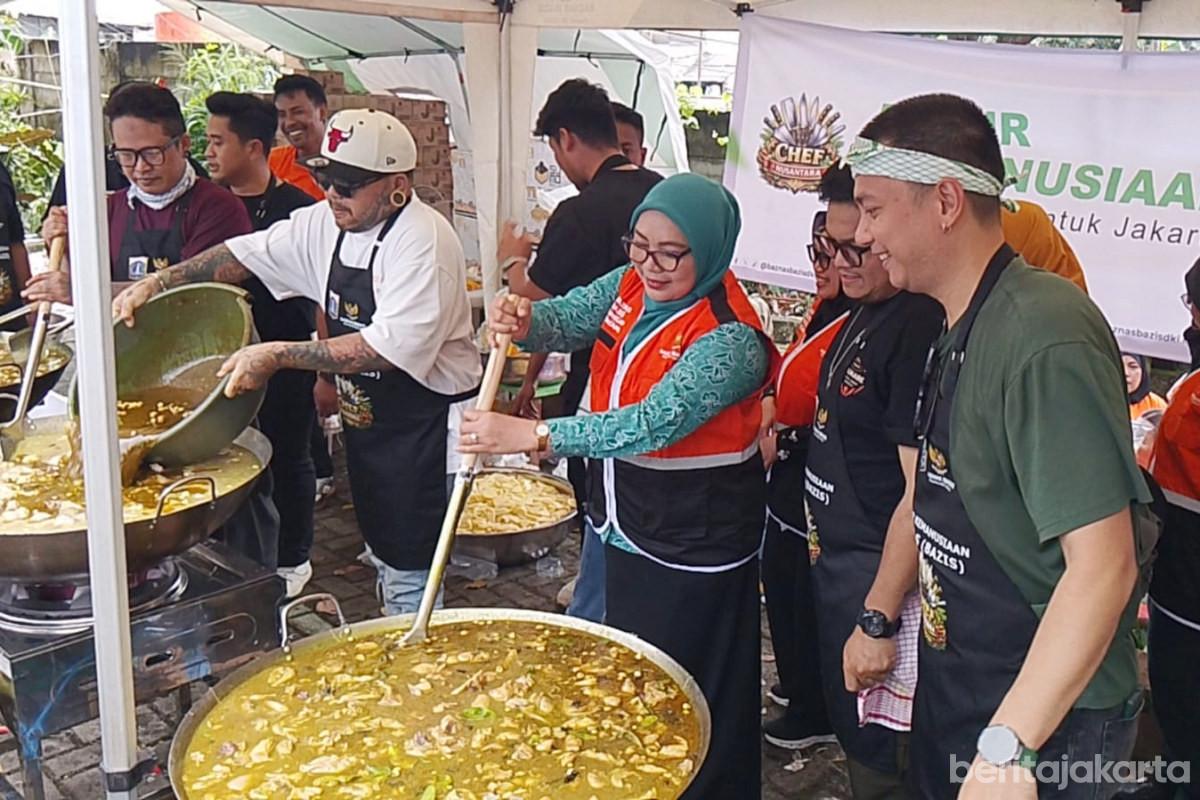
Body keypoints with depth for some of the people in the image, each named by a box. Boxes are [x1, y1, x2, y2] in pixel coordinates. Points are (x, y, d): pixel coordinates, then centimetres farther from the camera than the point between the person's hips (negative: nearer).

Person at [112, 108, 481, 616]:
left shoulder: (423, 241, -21)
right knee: (383, 555, 20)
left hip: (424, 428, -9)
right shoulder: (327, 223, 5)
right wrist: (159, 283, 2)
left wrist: (279, 356, -29)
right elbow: (248, 253, 14)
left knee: (411, 570, -4)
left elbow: (393, 346, -30)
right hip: (365, 420, 9)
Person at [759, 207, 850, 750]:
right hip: (789, 472, 10)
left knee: (809, 596, 6)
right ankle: (795, 685, 45)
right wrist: (770, 401, 3)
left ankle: (815, 712, 27)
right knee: (779, 579, 24)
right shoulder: (826, 309, 6)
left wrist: (783, 439, -17)